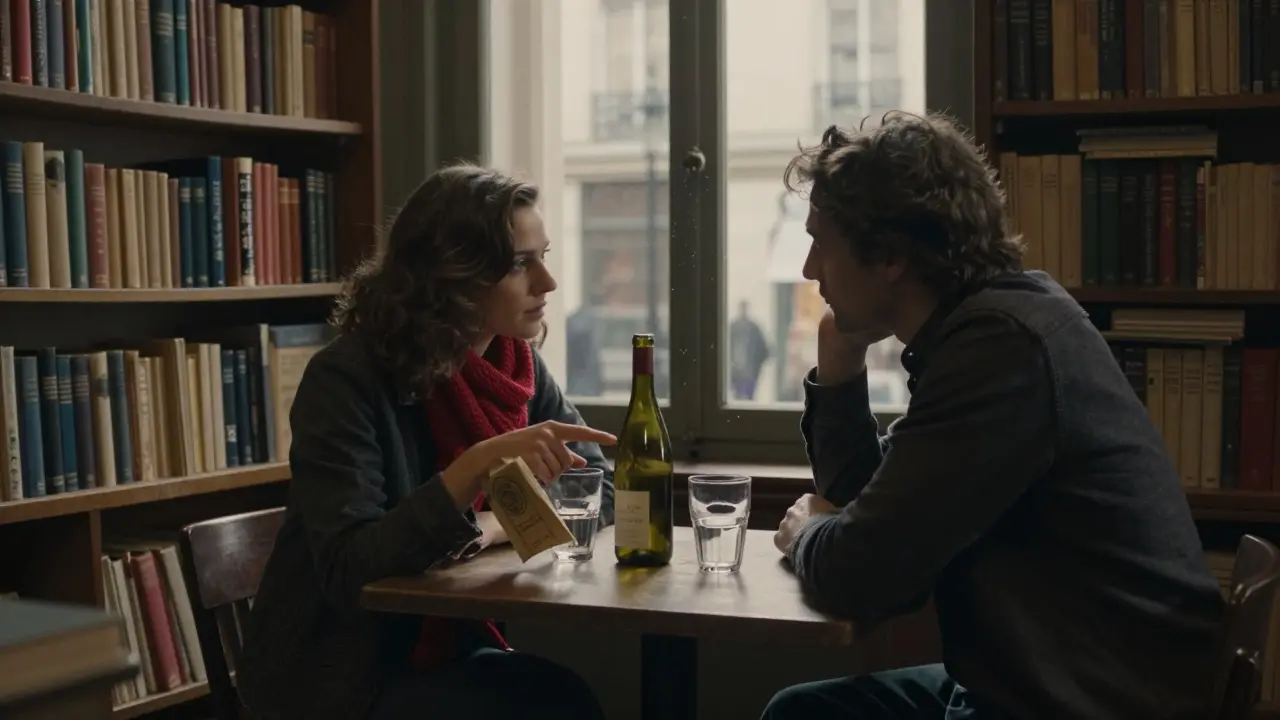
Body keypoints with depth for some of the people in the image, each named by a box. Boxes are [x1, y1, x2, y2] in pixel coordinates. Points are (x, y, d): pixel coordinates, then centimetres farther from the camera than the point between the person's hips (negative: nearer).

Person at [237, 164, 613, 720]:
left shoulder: (517, 364, 1)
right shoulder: (348, 378, -20)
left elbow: (596, 488, 2)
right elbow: (348, 572, -27)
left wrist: (489, 526, -17)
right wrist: (479, 464, -37)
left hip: (455, 651, 6)